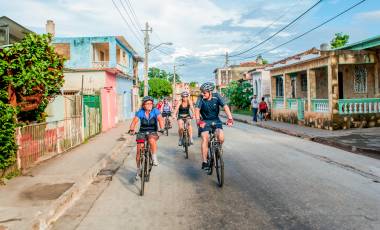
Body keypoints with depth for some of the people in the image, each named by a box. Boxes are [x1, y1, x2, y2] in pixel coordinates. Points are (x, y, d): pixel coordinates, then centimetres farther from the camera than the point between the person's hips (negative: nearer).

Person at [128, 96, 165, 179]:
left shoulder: (155, 111, -10)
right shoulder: (140, 112, -8)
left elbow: (160, 119, -24)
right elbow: (134, 121, -18)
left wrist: (162, 129, -42)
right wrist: (131, 129, -37)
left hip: (153, 132, -1)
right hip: (142, 132, 2)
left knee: (152, 140, -36)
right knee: (139, 150, -3)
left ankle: (154, 157, -16)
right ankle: (138, 169, 17)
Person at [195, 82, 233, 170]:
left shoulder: (216, 96, -16)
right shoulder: (201, 98, -18)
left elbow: (225, 107, -25)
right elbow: (197, 109, -30)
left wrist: (230, 118, -40)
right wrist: (198, 121, -48)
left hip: (216, 120, 1)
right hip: (205, 121, -1)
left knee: (221, 138, -19)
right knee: (205, 138, -19)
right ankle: (204, 162, -14)